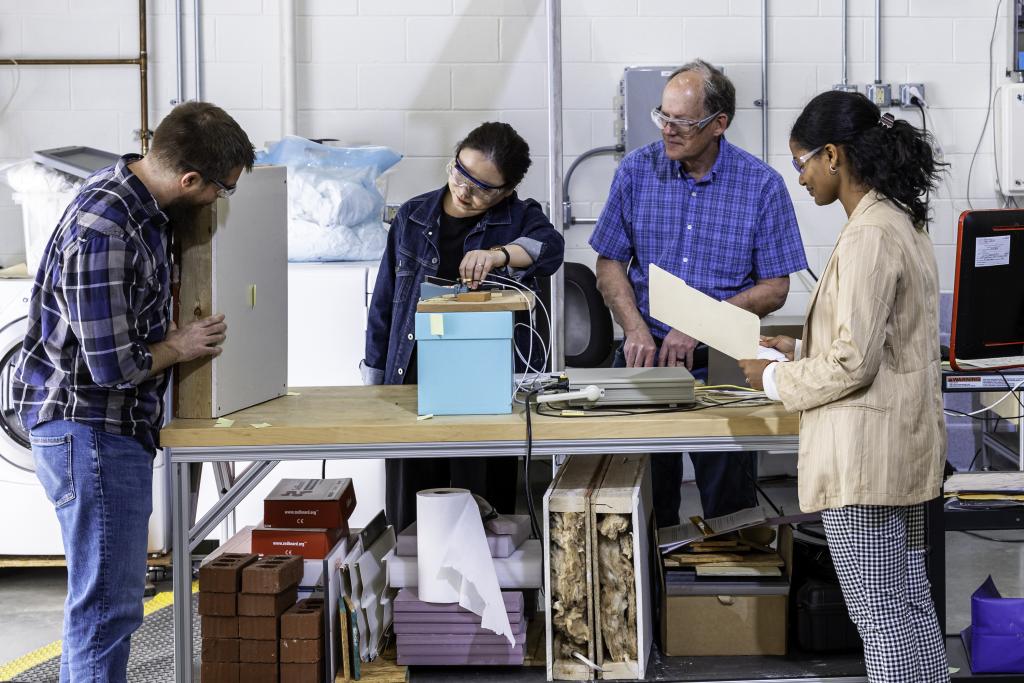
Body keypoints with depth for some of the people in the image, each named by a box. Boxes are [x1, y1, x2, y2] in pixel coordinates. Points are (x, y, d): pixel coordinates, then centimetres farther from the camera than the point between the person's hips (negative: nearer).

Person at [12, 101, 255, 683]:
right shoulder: (103, 233, -27)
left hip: (120, 426, 10)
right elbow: (113, 366, -24)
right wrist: (180, 347, -8)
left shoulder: (141, 200, 5)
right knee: (109, 600, -4)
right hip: (88, 429, -10)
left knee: (107, 592, 19)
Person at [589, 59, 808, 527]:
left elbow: (775, 289, -3)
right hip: (647, 353, 2)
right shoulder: (638, 170, 2)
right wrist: (636, 329, -12)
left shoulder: (761, 185, -4)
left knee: (729, 507, 1)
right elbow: (610, 263, 5)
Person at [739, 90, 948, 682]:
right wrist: (800, 348, 14)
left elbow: (853, 363, -22)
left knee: (880, 617, -2)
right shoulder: (903, 223, 11)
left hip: (867, 455, -10)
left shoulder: (869, 238, -20)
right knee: (912, 606, 16)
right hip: (907, 445, 10)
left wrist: (775, 379, -7)